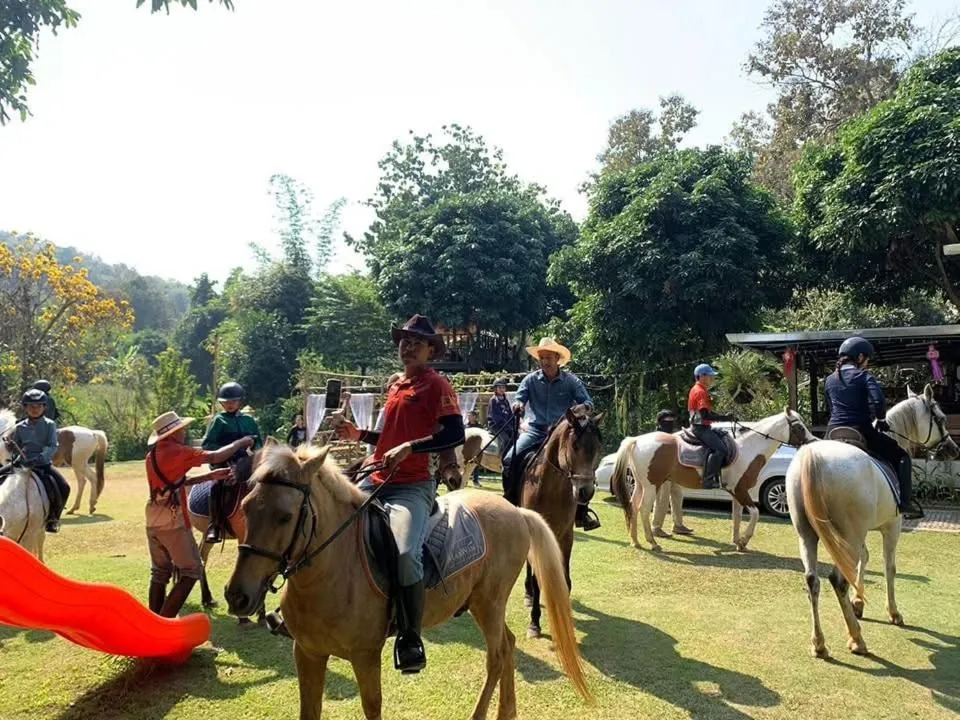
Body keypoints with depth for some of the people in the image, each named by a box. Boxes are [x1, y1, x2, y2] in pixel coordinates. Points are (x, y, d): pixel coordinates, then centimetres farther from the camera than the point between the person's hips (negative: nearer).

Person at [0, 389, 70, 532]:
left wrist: (39, 458, -26)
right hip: (22, 463, 3)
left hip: (43, 464, -3)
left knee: (64, 487, -20)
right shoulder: (20, 427, 6)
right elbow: (15, 448, 14)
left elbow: (53, 447, -11)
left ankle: (53, 518, 1)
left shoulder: (49, 425, -2)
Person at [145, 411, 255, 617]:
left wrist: (211, 476, 13)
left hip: (153, 522, 8)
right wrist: (240, 443, 0)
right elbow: (216, 457, -14)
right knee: (191, 571, 2)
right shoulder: (177, 451, -14)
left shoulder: (152, 455, 10)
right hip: (173, 522, -8)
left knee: (160, 572, 16)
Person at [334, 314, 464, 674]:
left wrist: (409, 448, -22)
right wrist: (360, 435, 16)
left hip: (412, 486, -8)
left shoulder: (437, 385, -3)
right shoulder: (396, 386, 19)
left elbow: (455, 434, -15)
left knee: (405, 554, -31)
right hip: (374, 480, 8)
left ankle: (410, 638, -10)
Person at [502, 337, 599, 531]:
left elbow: (587, 402, -1)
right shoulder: (531, 380, 5)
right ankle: (510, 502, 1)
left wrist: (583, 409, -25)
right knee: (510, 460, -18)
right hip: (535, 431, 1)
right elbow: (520, 396, -1)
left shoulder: (571, 381, 2)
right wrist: (518, 404, -26)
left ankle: (582, 511, -6)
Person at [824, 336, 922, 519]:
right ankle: (904, 504, 6)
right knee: (901, 456, 13)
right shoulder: (864, 376, -3)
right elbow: (878, 401, -17)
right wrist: (881, 420, 0)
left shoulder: (829, 380, 13)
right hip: (860, 431, -5)